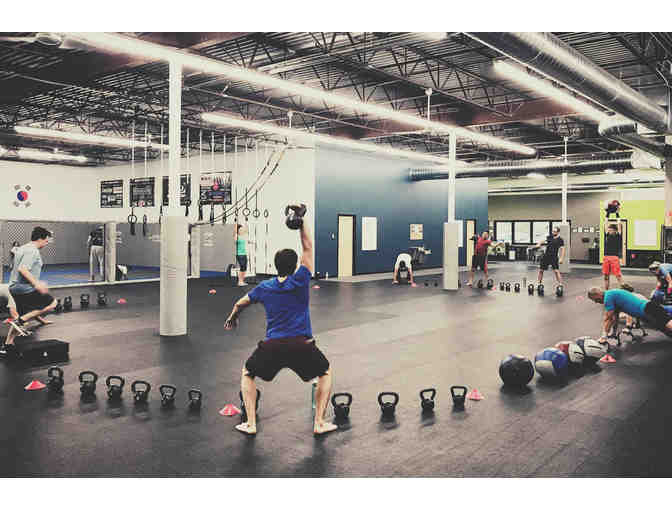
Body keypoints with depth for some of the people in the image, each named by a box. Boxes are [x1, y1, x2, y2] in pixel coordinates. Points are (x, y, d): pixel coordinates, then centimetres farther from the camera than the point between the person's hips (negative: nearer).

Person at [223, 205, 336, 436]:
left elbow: (240, 304, 27)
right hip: (302, 345, -1)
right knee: (325, 373, 24)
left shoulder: (264, 287, 11)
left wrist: (232, 318, 47)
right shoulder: (300, 281, 1)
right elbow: (307, 247, 10)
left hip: (272, 346, 2)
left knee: (248, 374, 28)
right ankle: (319, 423, 15)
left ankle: (250, 423, 18)